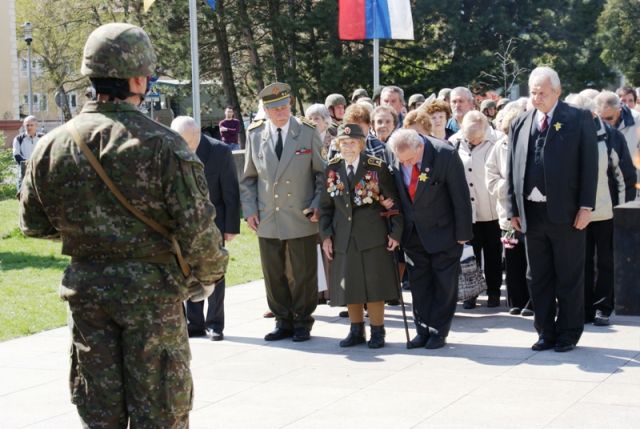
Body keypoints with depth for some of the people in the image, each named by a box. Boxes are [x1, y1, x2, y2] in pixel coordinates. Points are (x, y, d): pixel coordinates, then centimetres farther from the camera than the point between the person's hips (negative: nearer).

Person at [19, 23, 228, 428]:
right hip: (151, 289, -4)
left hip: (85, 289, 4)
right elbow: (197, 227, -16)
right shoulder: (163, 145, -15)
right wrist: (207, 276, 3)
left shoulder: (53, 145, -2)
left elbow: (34, 223, 8)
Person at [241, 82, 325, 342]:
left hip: (301, 218, -2)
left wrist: (318, 205, -6)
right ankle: (283, 322, 20)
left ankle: (302, 323, 18)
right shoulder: (254, 135, 4)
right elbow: (248, 178, 11)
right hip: (268, 220, 2)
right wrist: (249, 210, 1)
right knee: (274, 275, 7)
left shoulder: (308, 133, -1)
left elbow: (322, 173, 4)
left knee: (304, 274, 5)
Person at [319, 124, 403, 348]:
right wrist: (326, 235, 1)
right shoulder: (332, 168, 4)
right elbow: (326, 205, 9)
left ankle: (377, 332, 14)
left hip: (373, 236, -3)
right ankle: (357, 331, 21)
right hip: (344, 238, 3)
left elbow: (393, 202, -2)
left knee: (374, 285, 1)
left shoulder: (377, 167, -6)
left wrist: (395, 232, -7)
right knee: (349, 286, 7)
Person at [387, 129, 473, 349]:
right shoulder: (394, 157, -12)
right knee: (418, 282, 9)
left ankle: (438, 331, 12)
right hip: (413, 232, 4)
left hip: (443, 231, -4)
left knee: (444, 282, 3)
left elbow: (460, 196, -15)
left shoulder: (445, 155, -22)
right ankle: (423, 330, 18)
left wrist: (462, 233, -12)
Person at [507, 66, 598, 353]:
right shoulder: (520, 124, 10)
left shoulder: (578, 120, -1)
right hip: (531, 212, 4)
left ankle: (568, 334, 15)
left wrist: (586, 206, -12)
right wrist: (513, 209, 6)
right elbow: (512, 169, 11)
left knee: (569, 278, 4)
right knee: (538, 278, 10)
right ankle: (546, 333, 20)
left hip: (566, 212, -4)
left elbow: (589, 164, -5)